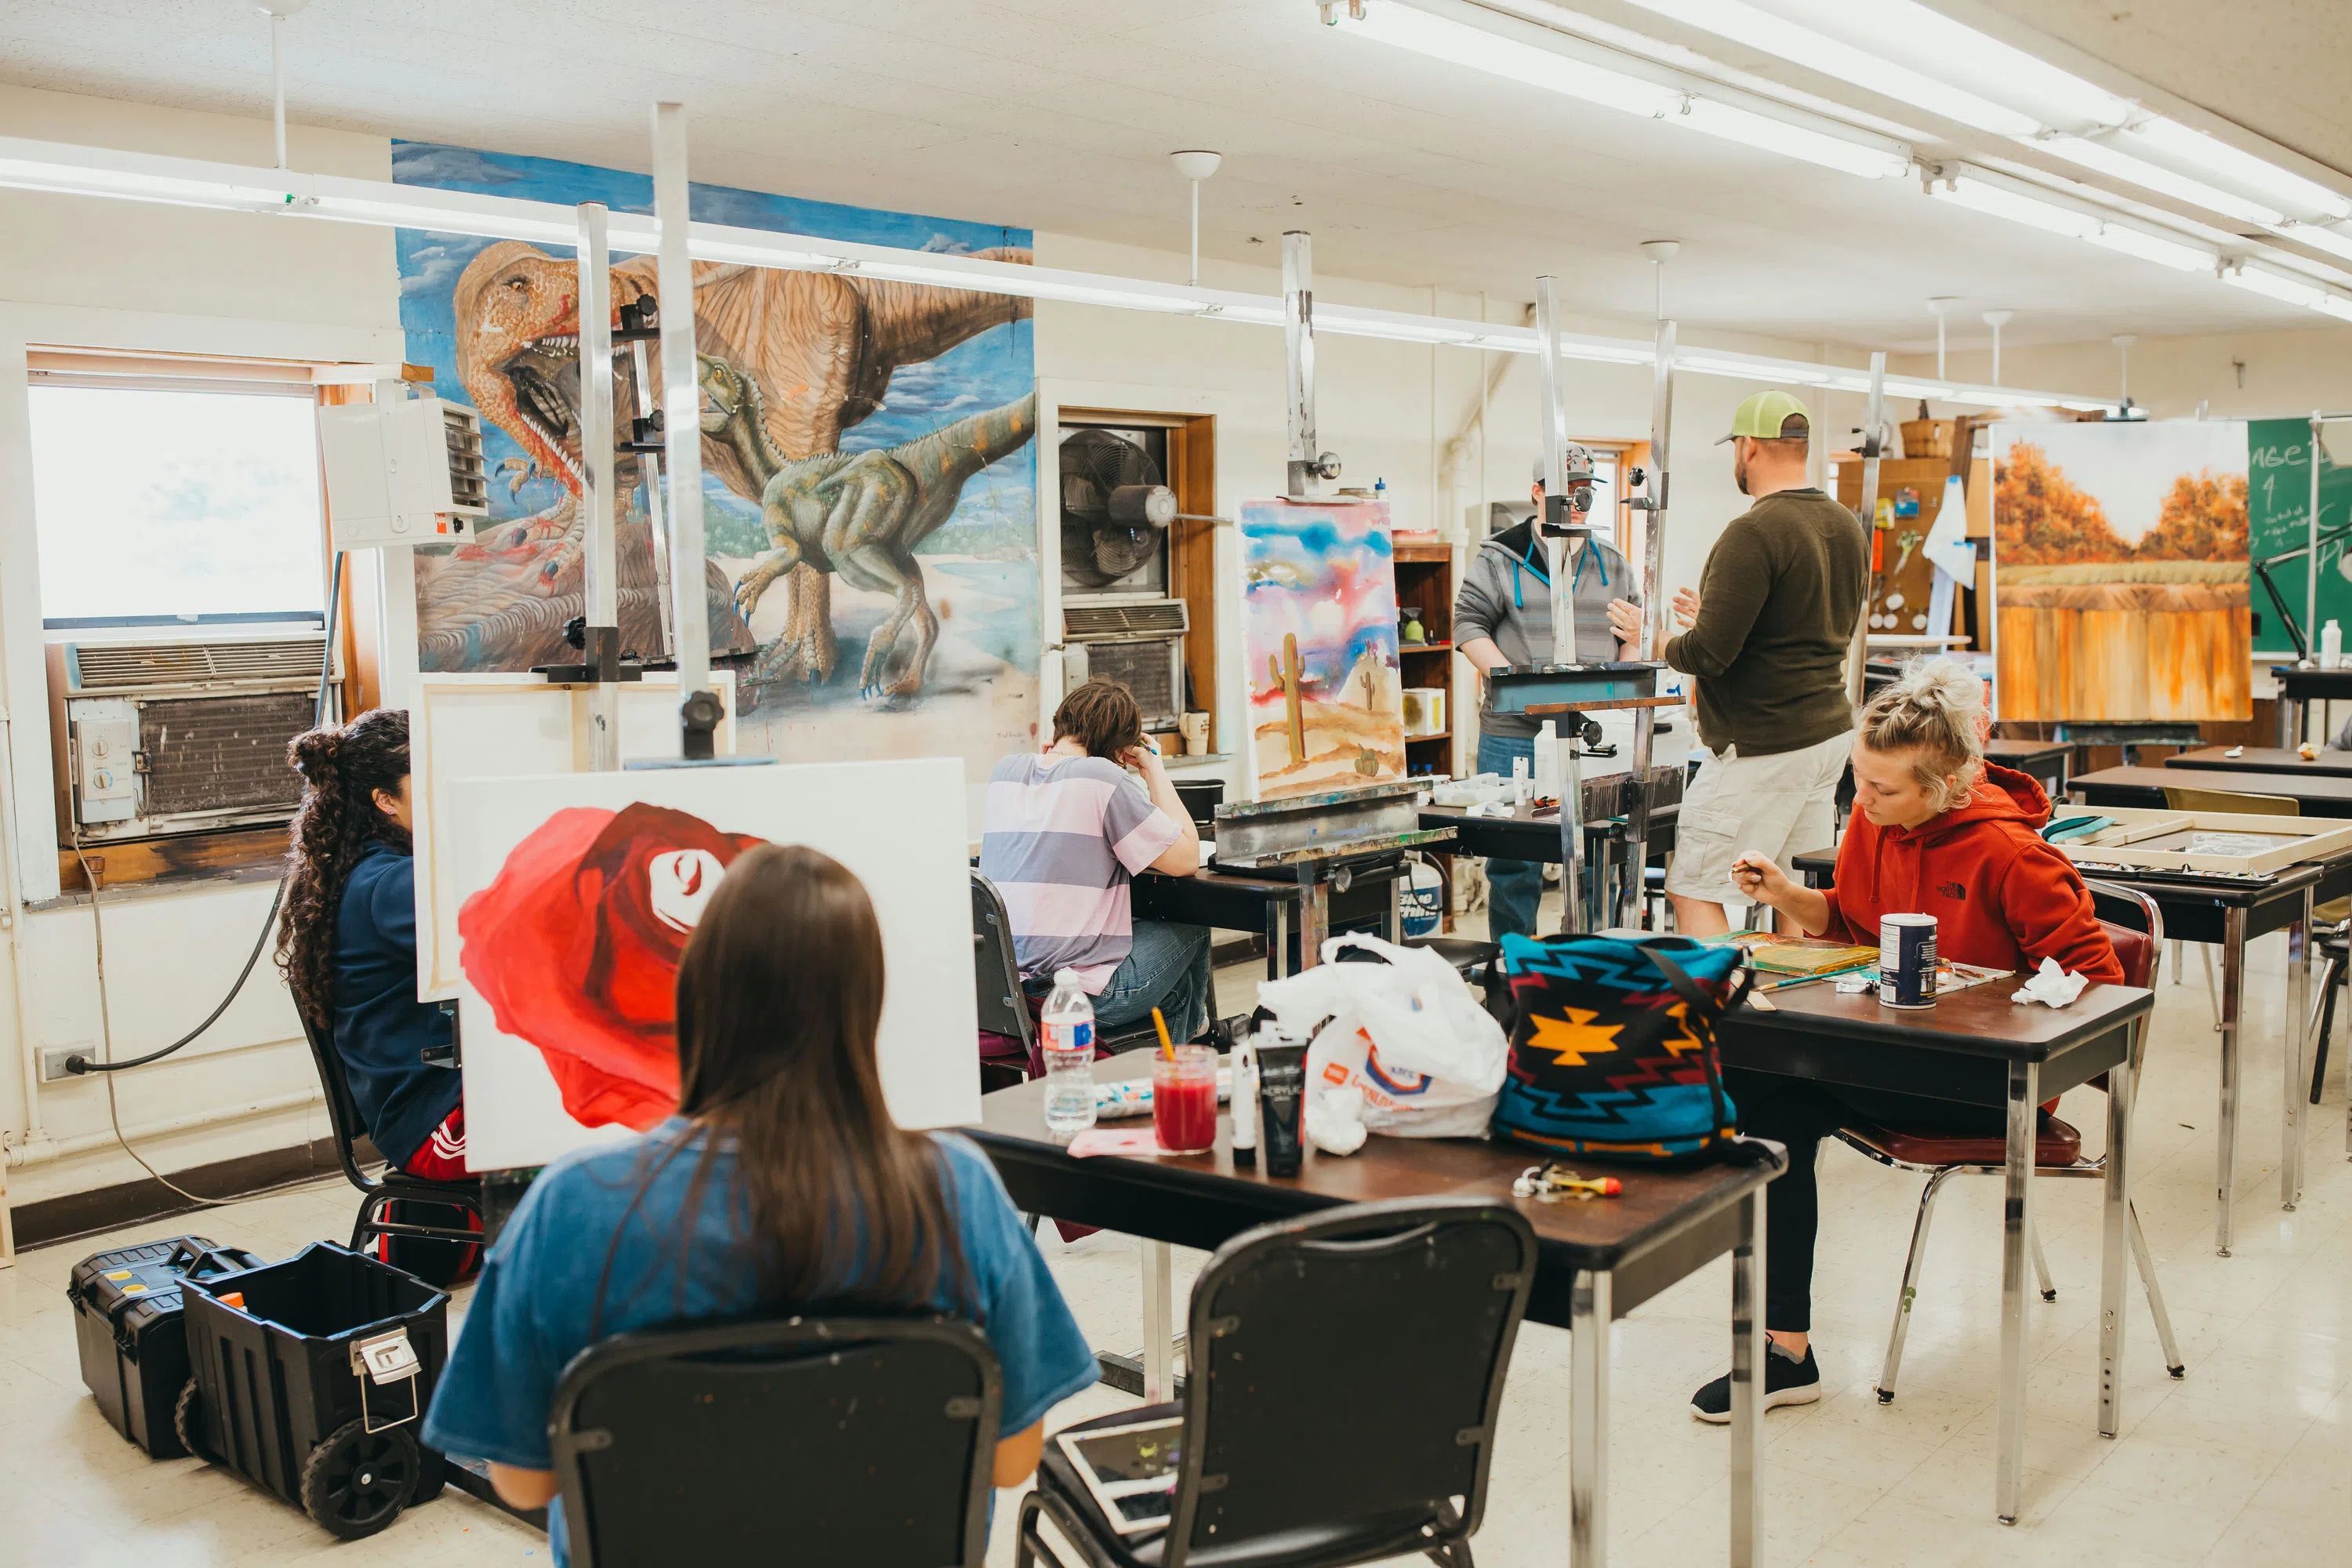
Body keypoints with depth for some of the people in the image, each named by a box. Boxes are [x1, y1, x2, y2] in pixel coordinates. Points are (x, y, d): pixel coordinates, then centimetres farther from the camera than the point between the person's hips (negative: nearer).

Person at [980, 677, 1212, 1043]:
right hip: (1084, 995, -7)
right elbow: (1187, 858, -9)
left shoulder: (1005, 771, 7)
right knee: (1192, 929, 20)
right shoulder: (1102, 777, -14)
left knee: (1143, 926, 32)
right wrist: (1153, 769, 1)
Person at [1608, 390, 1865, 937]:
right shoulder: (1847, 528, 11)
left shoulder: (1753, 533, -18)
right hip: (1830, 730, 9)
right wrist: (1714, 617, 25)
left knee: (1692, 892, -3)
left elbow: (1708, 653, -21)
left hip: (1761, 746, -9)